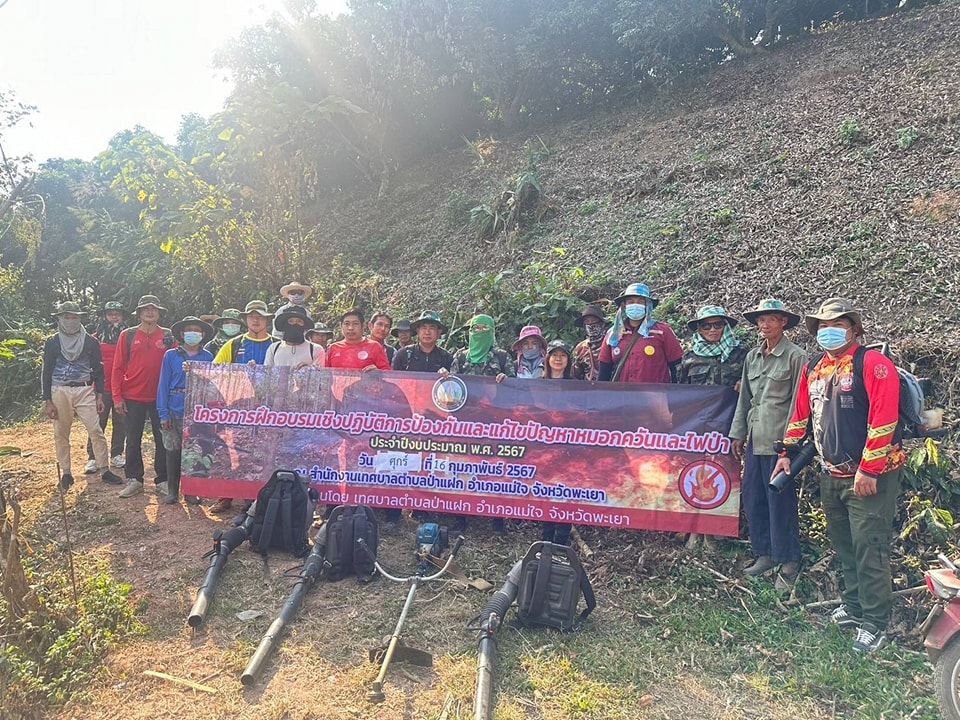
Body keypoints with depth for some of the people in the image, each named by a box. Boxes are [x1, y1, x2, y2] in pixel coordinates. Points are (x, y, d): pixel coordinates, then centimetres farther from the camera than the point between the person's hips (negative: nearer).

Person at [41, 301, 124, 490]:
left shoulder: (90, 342, 5)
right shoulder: (52, 342, 4)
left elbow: (98, 370, 8)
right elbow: (46, 372, 4)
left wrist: (99, 396, 1)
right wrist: (48, 401, -2)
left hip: (85, 391, 0)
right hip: (59, 392, 1)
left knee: (96, 431, -6)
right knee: (61, 435, 6)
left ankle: (105, 471, 1)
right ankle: (66, 473, 17)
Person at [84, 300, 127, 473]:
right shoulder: (96, 338, 3)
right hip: (101, 388, -2)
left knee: (120, 423, 8)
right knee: (97, 424, -1)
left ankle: (117, 455, 19)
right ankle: (92, 458, 5)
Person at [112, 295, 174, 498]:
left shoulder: (168, 336, 2)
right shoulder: (127, 335, 2)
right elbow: (118, 367, 1)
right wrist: (117, 397, -4)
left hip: (160, 397, 0)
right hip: (133, 397, 0)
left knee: (162, 440, 5)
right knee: (133, 441, 8)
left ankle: (163, 480, 15)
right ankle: (134, 480, 19)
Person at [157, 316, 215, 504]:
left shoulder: (208, 357, 4)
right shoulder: (171, 355, 3)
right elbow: (164, 384, 2)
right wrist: (163, 413, -5)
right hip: (175, 411, 0)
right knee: (173, 451, 6)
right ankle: (172, 491, 18)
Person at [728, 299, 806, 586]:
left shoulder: (794, 356, -6)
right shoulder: (752, 356, 13)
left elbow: (797, 401, -9)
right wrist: (738, 433, 13)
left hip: (779, 439, -7)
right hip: (755, 438, 7)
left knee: (780, 500, -1)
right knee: (751, 496, 10)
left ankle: (789, 561, 12)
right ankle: (765, 553, 24)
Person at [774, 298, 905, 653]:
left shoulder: (872, 363, -11)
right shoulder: (812, 369, 11)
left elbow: (883, 420, -18)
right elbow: (801, 415, 20)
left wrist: (868, 469, -20)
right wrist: (788, 453, 16)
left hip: (870, 477, -7)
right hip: (832, 476, 7)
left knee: (869, 550, -2)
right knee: (844, 547, 18)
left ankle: (875, 623, 10)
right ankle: (853, 606, 33)